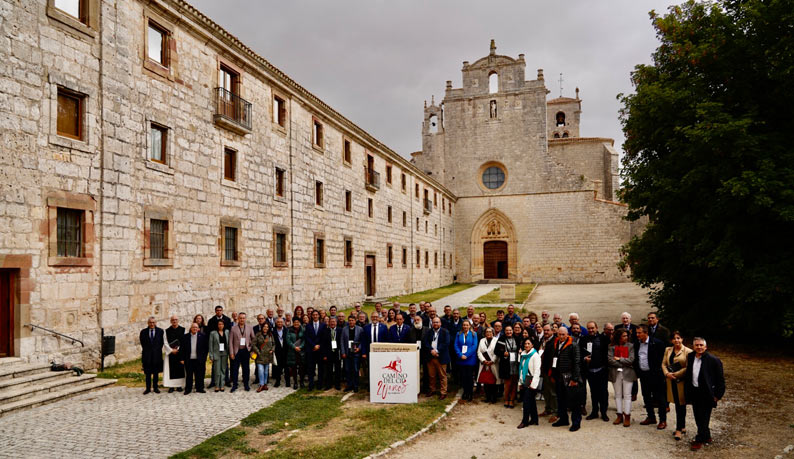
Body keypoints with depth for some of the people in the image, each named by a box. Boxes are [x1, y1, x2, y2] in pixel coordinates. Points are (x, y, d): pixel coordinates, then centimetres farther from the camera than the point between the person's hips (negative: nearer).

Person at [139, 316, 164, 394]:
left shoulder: (160, 331, 1)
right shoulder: (143, 332, 2)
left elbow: (161, 342, 5)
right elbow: (142, 343, 8)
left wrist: (158, 350, 0)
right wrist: (146, 351, 5)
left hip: (156, 355, 0)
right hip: (147, 356, 0)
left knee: (156, 372, 7)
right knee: (148, 373, 5)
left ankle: (155, 388, 16)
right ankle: (148, 388, 12)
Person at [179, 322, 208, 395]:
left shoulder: (202, 336, 3)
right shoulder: (185, 337, 5)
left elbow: (206, 348, 3)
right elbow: (182, 349, 5)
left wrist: (204, 358, -3)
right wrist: (182, 359, -1)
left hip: (199, 360, 0)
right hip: (189, 360, 0)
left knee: (199, 375, 5)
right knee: (189, 375, 6)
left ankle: (199, 389, 16)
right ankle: (188, 389, 17)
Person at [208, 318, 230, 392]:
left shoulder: (227, 332, 10)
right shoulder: (213, 333, 1)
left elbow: (229, 342, 10)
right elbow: (210, 345, 0)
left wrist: (229, 353, 2)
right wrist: (211, 356, -5)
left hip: (225, 354, 3)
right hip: (216, 354, -3)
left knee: (223, 370, 5)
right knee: (217, 371, -5)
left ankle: (222, 386, 12)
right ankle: (217, 386, 5)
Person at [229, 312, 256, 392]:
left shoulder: (250, 327, 5)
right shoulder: (233, 328, 0)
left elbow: (253, 338, 12)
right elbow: (230, 341, -1)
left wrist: (251, 347, 1)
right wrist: (231, 353, -6)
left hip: (246, 351, 1)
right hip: (237, 351, -1)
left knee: (246, 369, 7)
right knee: (235, 369, 2)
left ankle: (246, 385, 17)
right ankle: (234, 385, 13)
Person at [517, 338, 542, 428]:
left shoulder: (535, 355, -11)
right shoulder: (523, 355, 11)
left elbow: (537, 371, -13)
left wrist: (533, 384, -16)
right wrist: (520, 381, 12)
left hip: (532, 380, -7)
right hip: (525, 380, 7)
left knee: (527, 401, -7)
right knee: (531, 401, 12)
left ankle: (525, 421, 1)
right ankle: (534, 420, 20)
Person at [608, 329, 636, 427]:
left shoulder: (631, 346, 0)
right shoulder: (612, 346, 2)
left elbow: (631, 360, -8)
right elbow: (609, 360, -7)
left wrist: (619, 359, -5)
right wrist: (624, 363, -9)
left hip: (627, 373, -2)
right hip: (615, 373, 2)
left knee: (627, 395, 0)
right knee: (618, 395, 9)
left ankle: (627, 416, 6)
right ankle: (620, 415, 19)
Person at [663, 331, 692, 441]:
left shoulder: (688, 351, -8)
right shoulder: (668, 350, 10)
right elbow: (663, 363, 9)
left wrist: (675, 374, -15)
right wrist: (667, 373, -9)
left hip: (682, 381, -5)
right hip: (671, 381, 5)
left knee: (681, 405, -2)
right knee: (677, 404, 13)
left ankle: (679, 429, 2)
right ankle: (682, 427, 25)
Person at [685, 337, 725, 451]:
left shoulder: (713, 360, -13)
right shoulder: (690, 357, 4)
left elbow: (720, 379, -9)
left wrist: (717, 395, -10)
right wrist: (687, 392, 13)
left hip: (706, 393, -6)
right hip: (694, 392, 6)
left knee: (704, 418, 2)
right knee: (698, 417, 15)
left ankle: (699, 440, 13)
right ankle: (707, 437, 32)